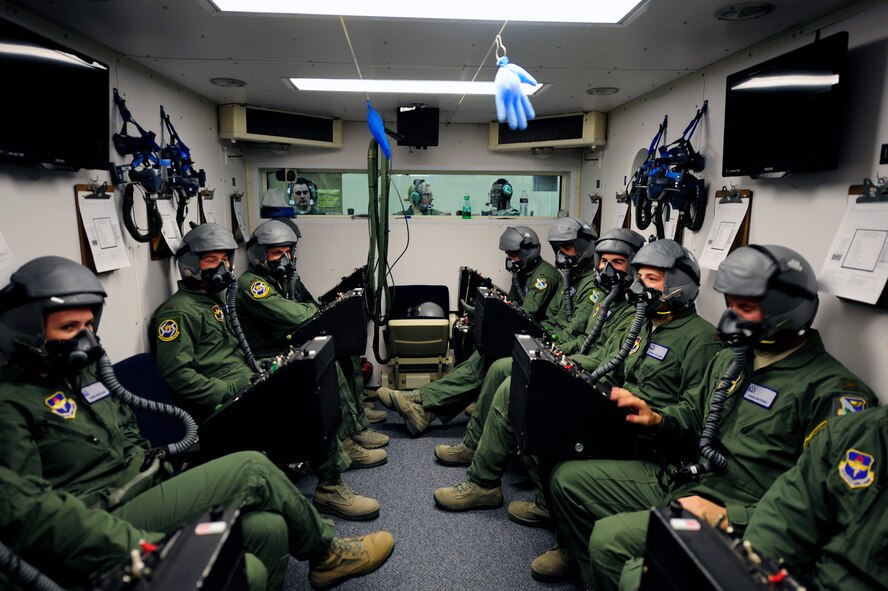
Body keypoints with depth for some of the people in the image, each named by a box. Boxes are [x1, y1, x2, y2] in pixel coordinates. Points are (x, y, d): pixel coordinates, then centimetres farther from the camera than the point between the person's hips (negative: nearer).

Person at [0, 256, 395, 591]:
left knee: (269, 529, -15)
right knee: (252, 469, -15)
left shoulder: (83, 372, 15)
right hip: (109, 527, -7)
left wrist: (173, 481, 8)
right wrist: (142, 545, -26)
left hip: (147, 495, 8)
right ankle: (327, 552, 5)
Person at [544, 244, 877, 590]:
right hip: (678, 480, 8)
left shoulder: (830, 389, -14)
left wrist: (729, 518, -24)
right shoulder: (730, 358, 11)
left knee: (610, 536, -28)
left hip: (734, 512, -8)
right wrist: (657, 418, 1)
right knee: (567, 478, 5)